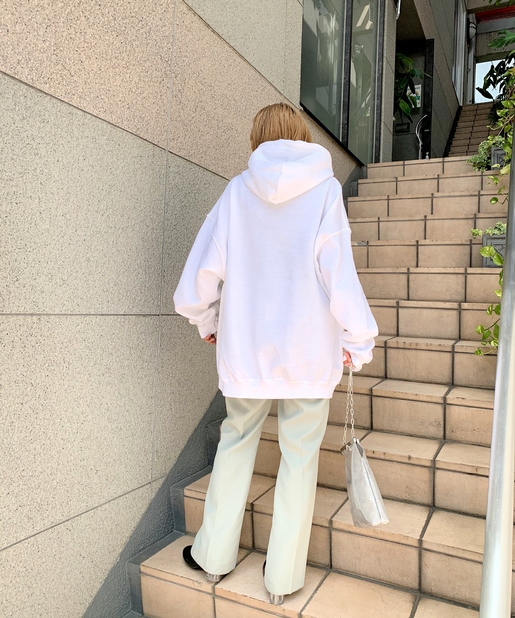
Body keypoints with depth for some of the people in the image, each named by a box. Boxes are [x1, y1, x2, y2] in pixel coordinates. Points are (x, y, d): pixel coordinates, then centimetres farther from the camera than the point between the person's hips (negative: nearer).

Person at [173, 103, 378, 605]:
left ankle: (214, 555, 33)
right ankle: (283, 578, 25)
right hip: (309, 351, -1)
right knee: (299, 456, 12)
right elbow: (338, 272, -12)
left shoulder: (237, 191, 1)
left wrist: (207, 321, 16)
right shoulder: (324, 188, -5)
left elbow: (203, 271, -1)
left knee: (236, 440, 20)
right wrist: (358, 342, -2)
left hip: (245, 348, 2)